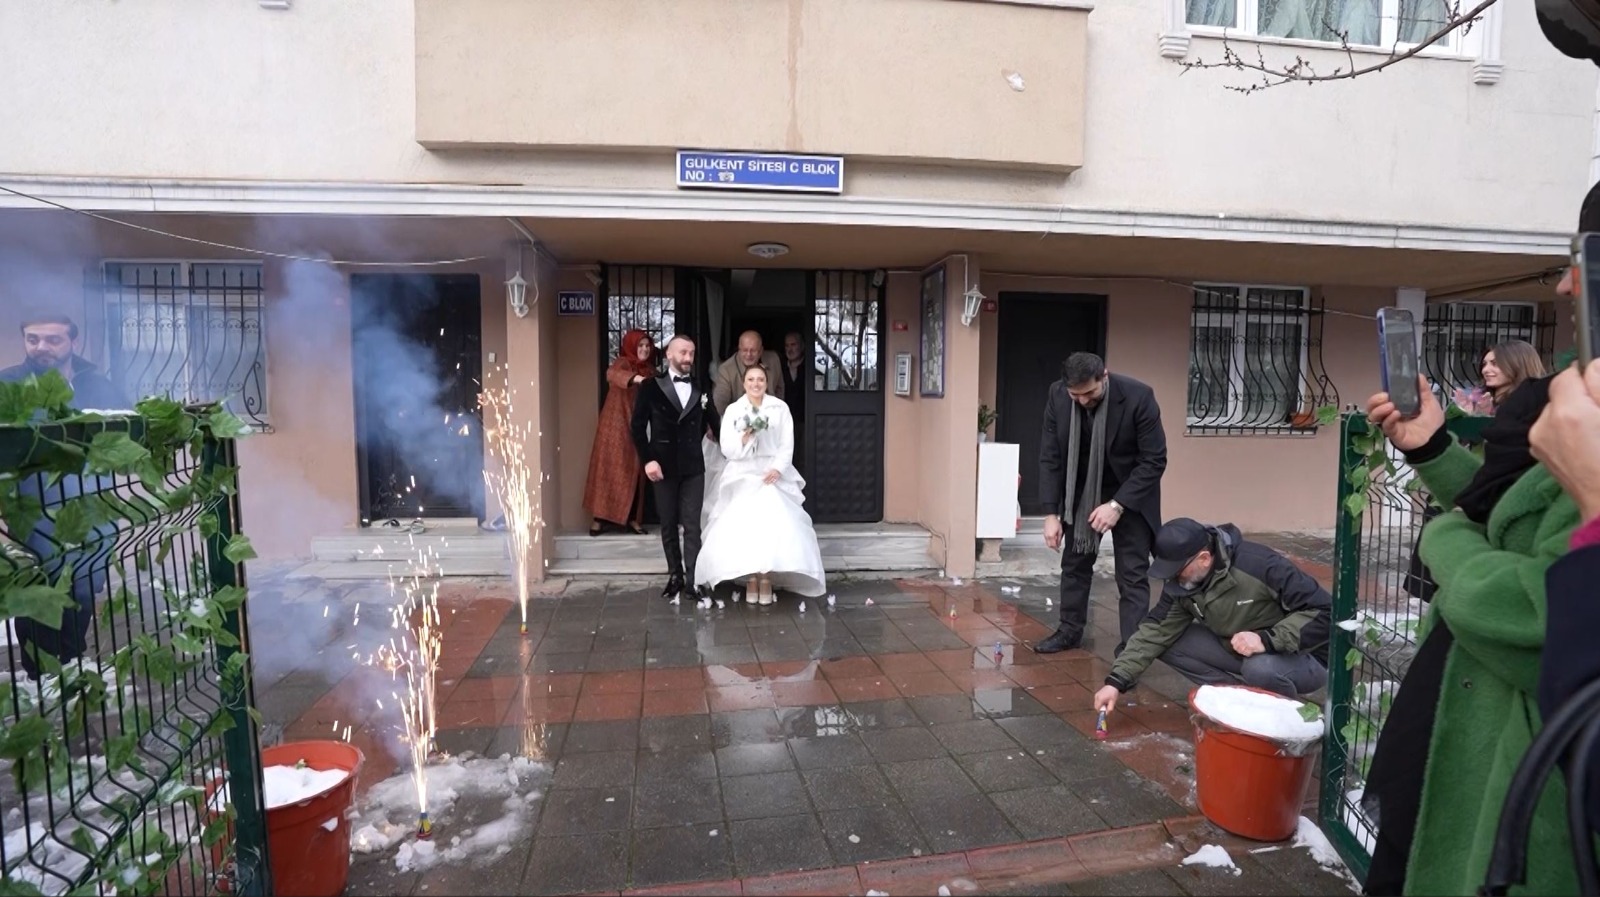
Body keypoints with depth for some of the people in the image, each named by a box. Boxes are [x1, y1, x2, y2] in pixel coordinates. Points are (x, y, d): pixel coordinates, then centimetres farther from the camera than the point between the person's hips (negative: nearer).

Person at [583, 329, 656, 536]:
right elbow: (612, 374, -32)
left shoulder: (650, 369, 9)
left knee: (634, 471, 7)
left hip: (638, 427, 5)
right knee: (609, 469, -1)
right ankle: (601, 517, 6)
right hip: (615, 424, -5)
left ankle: (633, 517, 15)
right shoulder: (622, 363, -8)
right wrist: (635, 378, -48)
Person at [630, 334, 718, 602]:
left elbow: (712, 423, 14)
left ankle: (693, 580, 1)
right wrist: (648, 459, -12)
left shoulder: (701, 389, 7)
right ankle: (675, 576, 21)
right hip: (664, 466, -1)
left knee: (692, 525, -2)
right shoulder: (651, 387, 0)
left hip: (693, 467, 1)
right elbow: (638, 427, -3)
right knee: (668, 525, 9)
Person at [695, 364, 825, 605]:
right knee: (742, 524, -17)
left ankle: (767, 578, -12)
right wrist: (745, 437, -16)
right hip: (742, 476, 0)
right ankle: (750, 578, -7)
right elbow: (727, 449, 0)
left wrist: (777, 469, -14)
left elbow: (787, 445, 0)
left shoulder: (780, 408, 4)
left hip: (773, 474, 0)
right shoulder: (733, 410, 5)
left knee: (773, 523, -19)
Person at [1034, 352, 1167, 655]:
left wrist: (1118, 505, -27)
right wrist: (1051, 512, -14)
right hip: (1080, 491, 4)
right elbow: (1050, 457, -10)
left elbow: (1154, 460, -21)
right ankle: (1070, 630, 29)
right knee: (1074, 561, 14)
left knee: (1132, 572, -3)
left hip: (1129, 492, -3)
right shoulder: (1057, 395, -17)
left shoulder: (1138, 397, -27)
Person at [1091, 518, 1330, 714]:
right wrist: (1117, 681, -17)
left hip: (1304, 658, -6)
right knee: (1170, 644, -11)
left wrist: (1267, 639, -37)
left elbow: (1325, 611, -26)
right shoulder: (1182, 583, -10)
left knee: (1260, 669, -38)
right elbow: (1156, 631, -9)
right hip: (1238, 652, 6)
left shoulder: (1260, 565, -30)